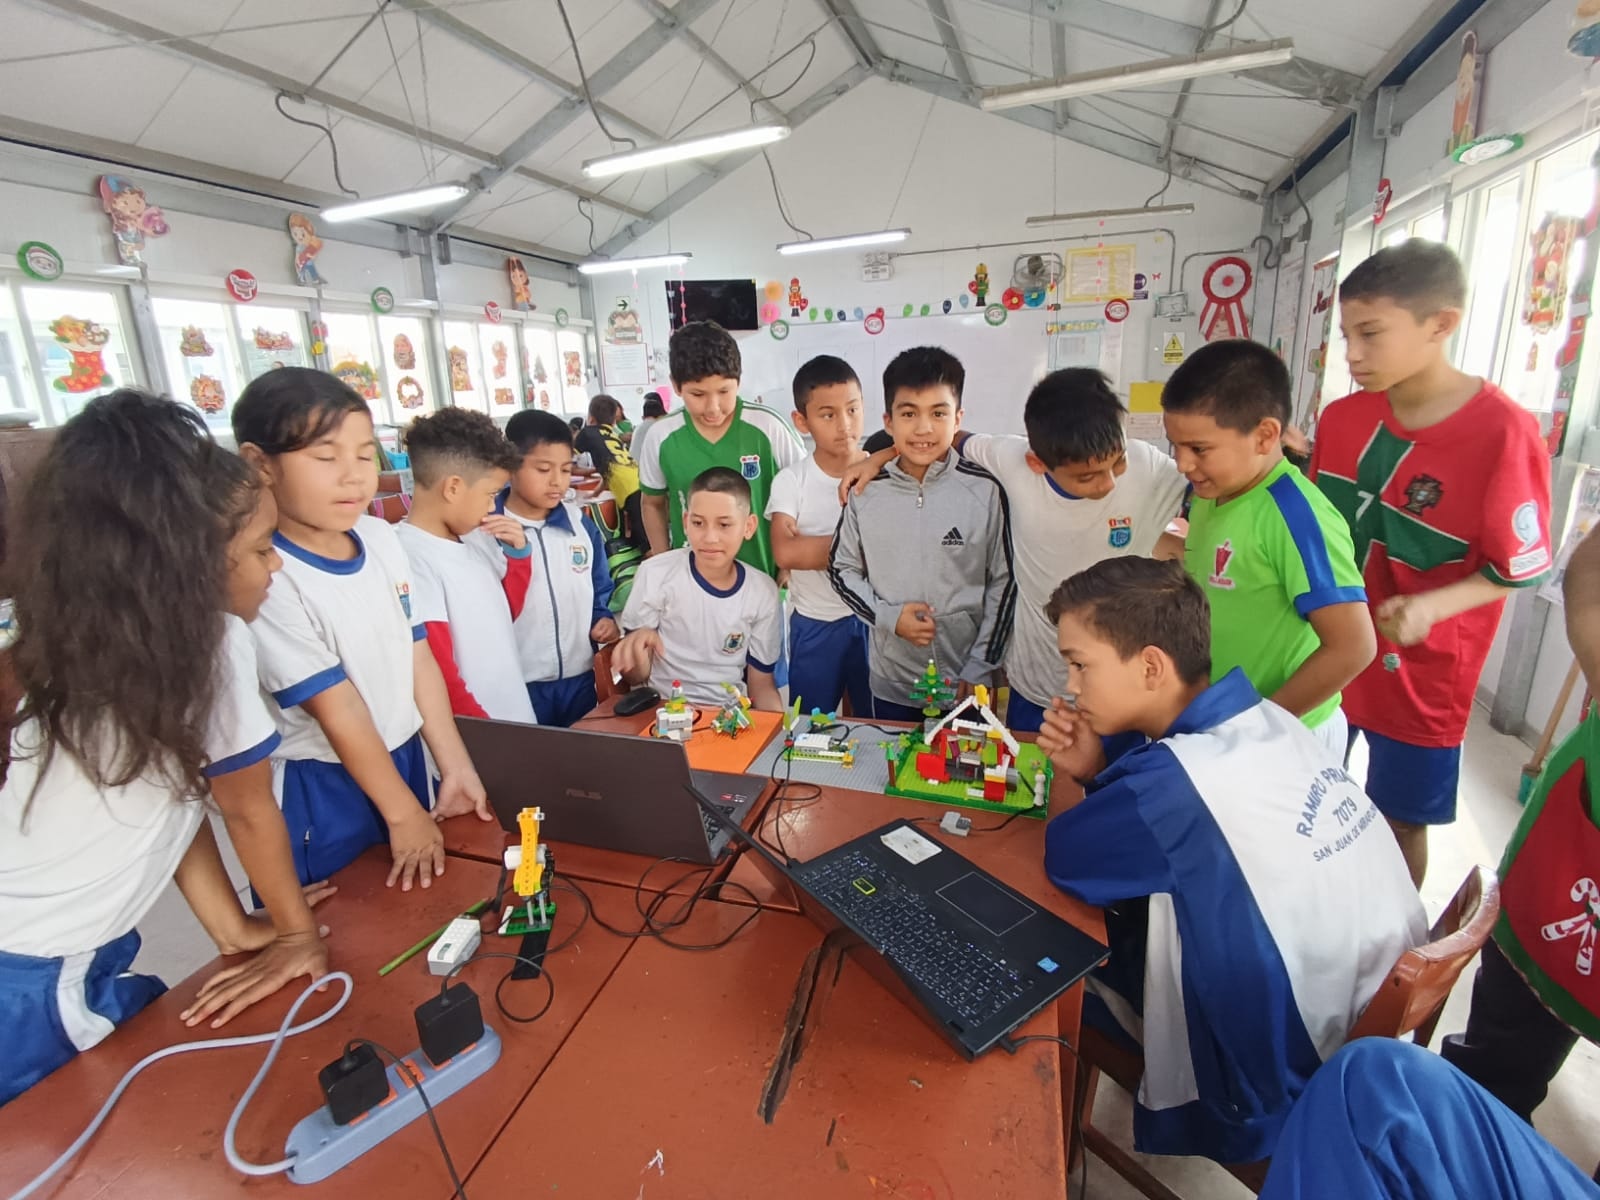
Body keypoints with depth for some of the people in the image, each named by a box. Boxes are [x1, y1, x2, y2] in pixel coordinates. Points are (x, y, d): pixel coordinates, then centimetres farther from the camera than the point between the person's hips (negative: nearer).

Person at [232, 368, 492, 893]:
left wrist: (456, 767, 0)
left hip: (402, 757, 6)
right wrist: (403, 813, -12)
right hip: (320, 791, -6)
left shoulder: (381, 538, -3)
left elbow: (418, 657, -1)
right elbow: (338, 709, -20)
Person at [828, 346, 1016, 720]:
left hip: (965, 686, -1)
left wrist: (980, 670, -6)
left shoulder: (985, 491, -9)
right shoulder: (867, 492, -5)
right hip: (891, 684, 2)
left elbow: (1004, 582, -3)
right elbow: (842, 569, 5)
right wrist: (890, 616, -10)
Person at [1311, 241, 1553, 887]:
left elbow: (1518, 568, -12)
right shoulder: (1341, 417, -3)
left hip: (1419, 669, -4)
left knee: (1401, 819, 14)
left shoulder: (1503, 433, -18)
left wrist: (1432, 606, -27)